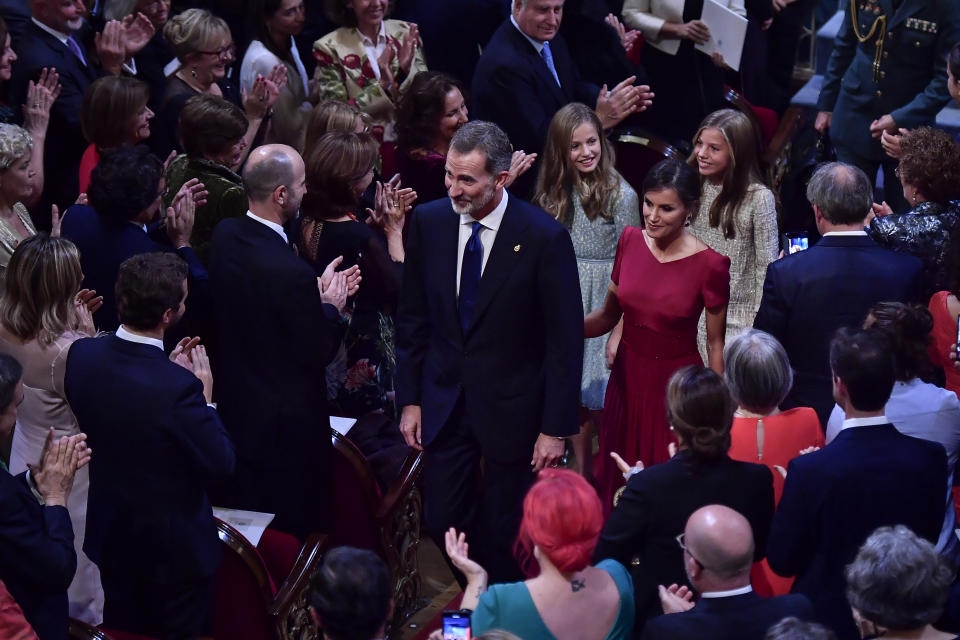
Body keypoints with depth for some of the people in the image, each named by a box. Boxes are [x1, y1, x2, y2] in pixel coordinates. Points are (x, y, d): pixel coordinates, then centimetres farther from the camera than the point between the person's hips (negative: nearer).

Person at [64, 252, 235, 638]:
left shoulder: (81, 355, -14)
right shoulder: (178, 387, -34)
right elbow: (222, 465, -23)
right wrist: (205, 397, -12)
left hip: (109, 533, 6)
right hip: (173, 548, -6)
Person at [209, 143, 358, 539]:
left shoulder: (225, 236, -6)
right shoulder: (292, 273, -31)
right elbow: (319, 352, -19)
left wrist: (317, 293, 6)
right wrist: (330, 306, -2)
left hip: (233, 406, 8)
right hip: (288, 428, -8)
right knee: (293, 535, 11)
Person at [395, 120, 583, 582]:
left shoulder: (544, 237, -16)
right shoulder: (429, 222, -4)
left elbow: (565, 339, -11)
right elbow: (412, 318, 7)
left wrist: (556, 427, -11)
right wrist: (409, 399, 5)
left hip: (512, 408, -4)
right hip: (444, 401, 4)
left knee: (504, 531, 7)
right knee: (441, 522, 8)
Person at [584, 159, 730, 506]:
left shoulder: (710, 265, -15)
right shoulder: (630, 241, -3)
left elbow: (715, 343, -7)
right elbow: (609, 313, 7)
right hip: (628, 374, 4)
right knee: (617, 480, 14)